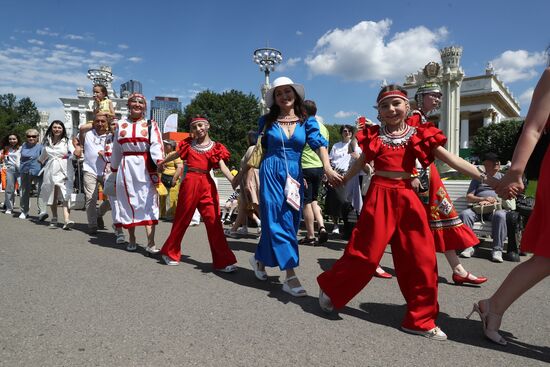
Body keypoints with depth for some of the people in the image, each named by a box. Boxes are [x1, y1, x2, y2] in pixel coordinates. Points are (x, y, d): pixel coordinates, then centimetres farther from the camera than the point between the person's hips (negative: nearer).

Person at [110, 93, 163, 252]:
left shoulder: (151, 124, 3)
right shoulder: (120, 125, 13)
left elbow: (156, 145, -12)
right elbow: (116, 150, 19)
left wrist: (159, 162, -28)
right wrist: (114, 169, 21)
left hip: (146, 168, -3)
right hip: (126, 168, 3)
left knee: (148, 203, -6)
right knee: (128, 202, 9)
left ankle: (151, 243, -8)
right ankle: (131, 239, 22)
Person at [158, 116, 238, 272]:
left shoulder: (215, 147, 5)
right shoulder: (188, 144, 9)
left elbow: (223, 167, -8)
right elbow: (175, 154, 26)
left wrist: (234, 181, -24)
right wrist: (162, 163, 40)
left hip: (207, 185, 0)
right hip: (190, 182, 0)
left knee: (214, 221, -5)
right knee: (182, 218, 9)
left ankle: (222, 261, -1)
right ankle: (170, 253, 28)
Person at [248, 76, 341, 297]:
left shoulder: (306, 121, 4)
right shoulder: (267, 120, 4)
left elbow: (319, 144, -10)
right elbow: (258, 148, 10)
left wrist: (328, 168, -26)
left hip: (295, 174, 3)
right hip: (271, 173, -2)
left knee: (291, 221, 8)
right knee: (280, 221, -8)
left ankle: (260, 259, 30)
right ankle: (290, 276, -7)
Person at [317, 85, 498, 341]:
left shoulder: (419, 135, 5)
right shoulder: (374, 135, 4)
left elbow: (452, 159, 3)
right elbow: (360, 163, 15)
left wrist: (485, 178, -2)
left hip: (407, 197, 3)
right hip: (379, 195, -2)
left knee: (422, 258, 2)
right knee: (366, 253, -3)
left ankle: (420, 319, 18)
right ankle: (330, 290, 21)